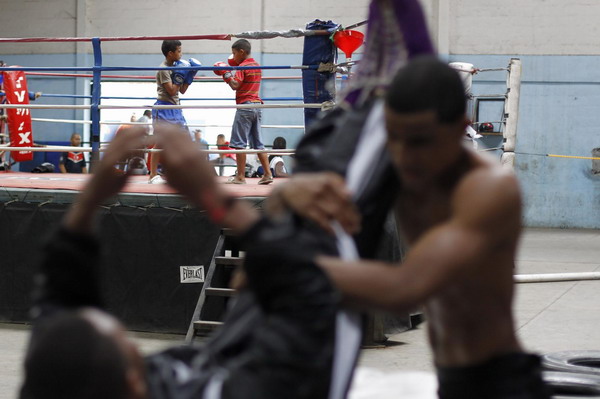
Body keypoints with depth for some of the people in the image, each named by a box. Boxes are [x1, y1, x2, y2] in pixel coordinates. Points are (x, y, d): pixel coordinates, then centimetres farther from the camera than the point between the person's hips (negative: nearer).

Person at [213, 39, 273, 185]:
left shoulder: (242, 66, -10)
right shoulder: (256, 65, 15)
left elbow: (235, 85, -19)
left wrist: (226, 74, -9)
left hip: (245, 105, -8)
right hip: (257, 105, 8)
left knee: (239, 142, -4)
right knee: (257, 143, 12)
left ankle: (240, 176, -7)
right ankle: (268, 174, 7)